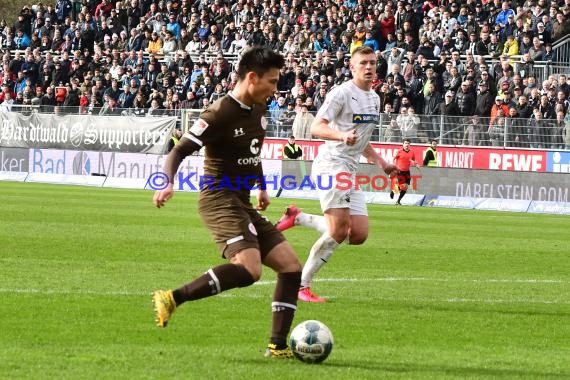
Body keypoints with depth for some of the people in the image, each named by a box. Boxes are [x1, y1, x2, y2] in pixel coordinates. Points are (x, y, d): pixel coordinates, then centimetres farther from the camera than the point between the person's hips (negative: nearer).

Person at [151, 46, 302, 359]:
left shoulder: (258, 110, 11)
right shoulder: (220, 113, -16)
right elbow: (180, 150, -18)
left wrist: (262, 187, 30)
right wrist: (168, 183, -34)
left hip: (242, 204, 9)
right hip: (219, 200, -9)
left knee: (290, 266, 4)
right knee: (249, 268, -30)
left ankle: (278, 346, 8)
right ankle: (172, 299, -23)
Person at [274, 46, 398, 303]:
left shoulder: (374, 99, 17)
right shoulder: (342, 93, -9)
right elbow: (316, 128, -17)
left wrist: (380, 162, 19)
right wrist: (342, 135, -33)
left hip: (350, 170, 8)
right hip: (330, 164, -8)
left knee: (358, 235, -1)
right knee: (339, 230, -17)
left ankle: (299, 218, 16)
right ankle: (302, 285, -7)